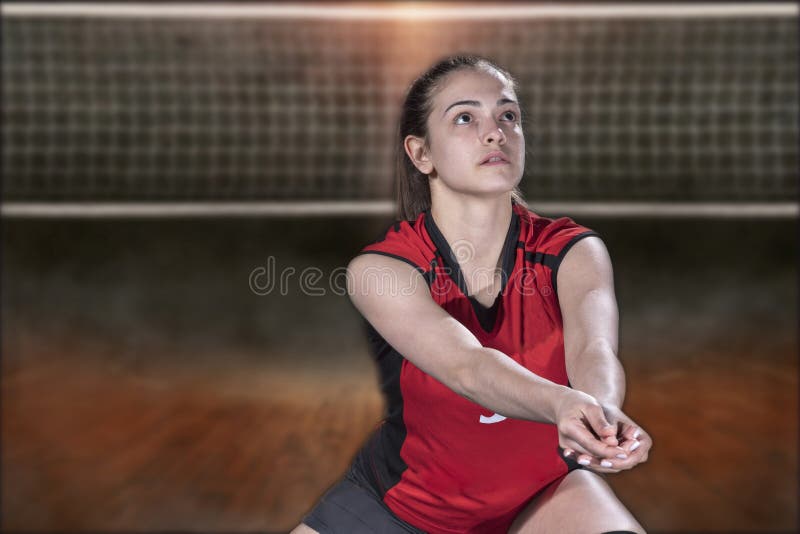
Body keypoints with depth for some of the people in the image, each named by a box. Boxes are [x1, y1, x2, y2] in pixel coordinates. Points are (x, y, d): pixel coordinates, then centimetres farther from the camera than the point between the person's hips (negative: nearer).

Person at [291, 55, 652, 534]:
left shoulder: (573, 252, -15)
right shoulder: (380, 269, -21)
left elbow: (592, 345, -34)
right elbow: (466, 364, -37)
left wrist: (602, 411, -57)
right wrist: (563, 404, -56)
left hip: (542, 491, 1)